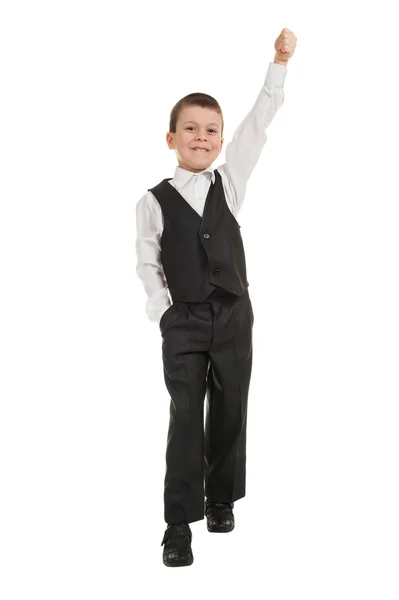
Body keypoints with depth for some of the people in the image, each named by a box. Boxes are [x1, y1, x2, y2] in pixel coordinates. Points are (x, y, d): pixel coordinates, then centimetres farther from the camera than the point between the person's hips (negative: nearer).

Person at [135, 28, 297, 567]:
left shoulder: (229, 184, 2)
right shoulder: (153, 202, -3)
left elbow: (258, 126, -2)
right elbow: (147, 264, 4)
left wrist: (280, 63, -6)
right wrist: (164, 312, -3)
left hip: (234, 316, 3)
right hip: (183, 322, -2)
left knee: (230, 413, 11)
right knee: (186, 419, -3)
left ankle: (221, 500, 28)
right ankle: (179, 526, 3)